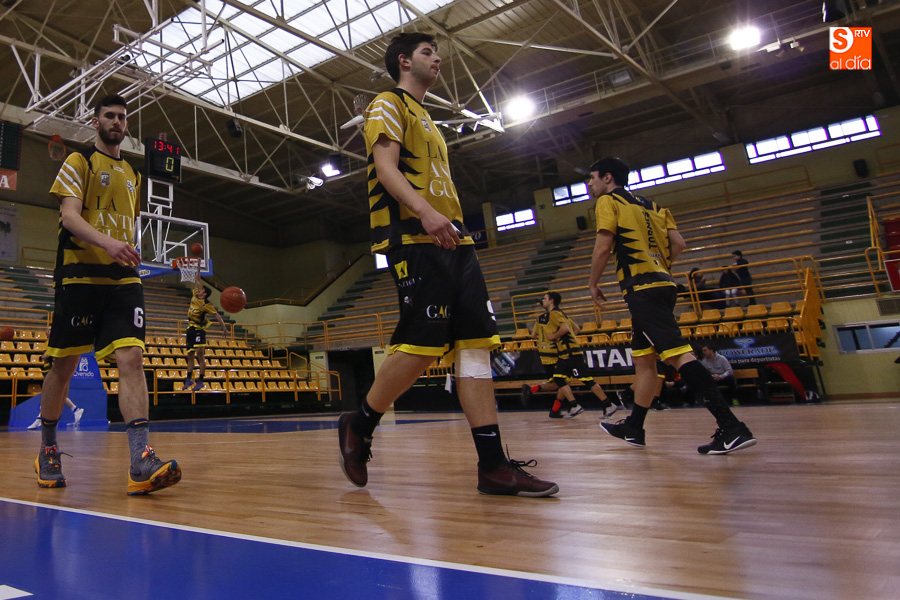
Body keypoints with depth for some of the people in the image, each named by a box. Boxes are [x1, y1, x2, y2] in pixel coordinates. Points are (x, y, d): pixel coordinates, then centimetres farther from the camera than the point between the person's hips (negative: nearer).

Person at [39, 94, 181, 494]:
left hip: (123, 278, 4)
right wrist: (107, 242, -27)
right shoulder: (79, 162, 5)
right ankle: (47, 450, 26)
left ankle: (141, 462, -22)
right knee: (64, 364, 5)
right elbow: (69, 215, -9)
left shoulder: (132, 174, 22)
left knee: (132, 358, -13)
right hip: (79, 274, -4)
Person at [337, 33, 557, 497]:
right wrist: (424, 211, -26)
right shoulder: (388, 104, 7)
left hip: (452, 238, 9)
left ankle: (492, 464, -4)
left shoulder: (426, 120, 33)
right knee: (421, 345, -16)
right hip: (413, 237, -9)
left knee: (476, 342, -3)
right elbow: (385, 166, -10)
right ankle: (359, 426, 7)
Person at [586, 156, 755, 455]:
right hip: (663, 284, 9)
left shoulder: (608, 201, 2)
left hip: (641, 288, -9)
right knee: (643, 357, 14)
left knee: (678, 353, -17)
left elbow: (603, 246, -10)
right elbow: (678, 243, 15)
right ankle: (633, 427, 23)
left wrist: (593, 284, 2)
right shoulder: (649, 205, 23)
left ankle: (731, 427, -23)